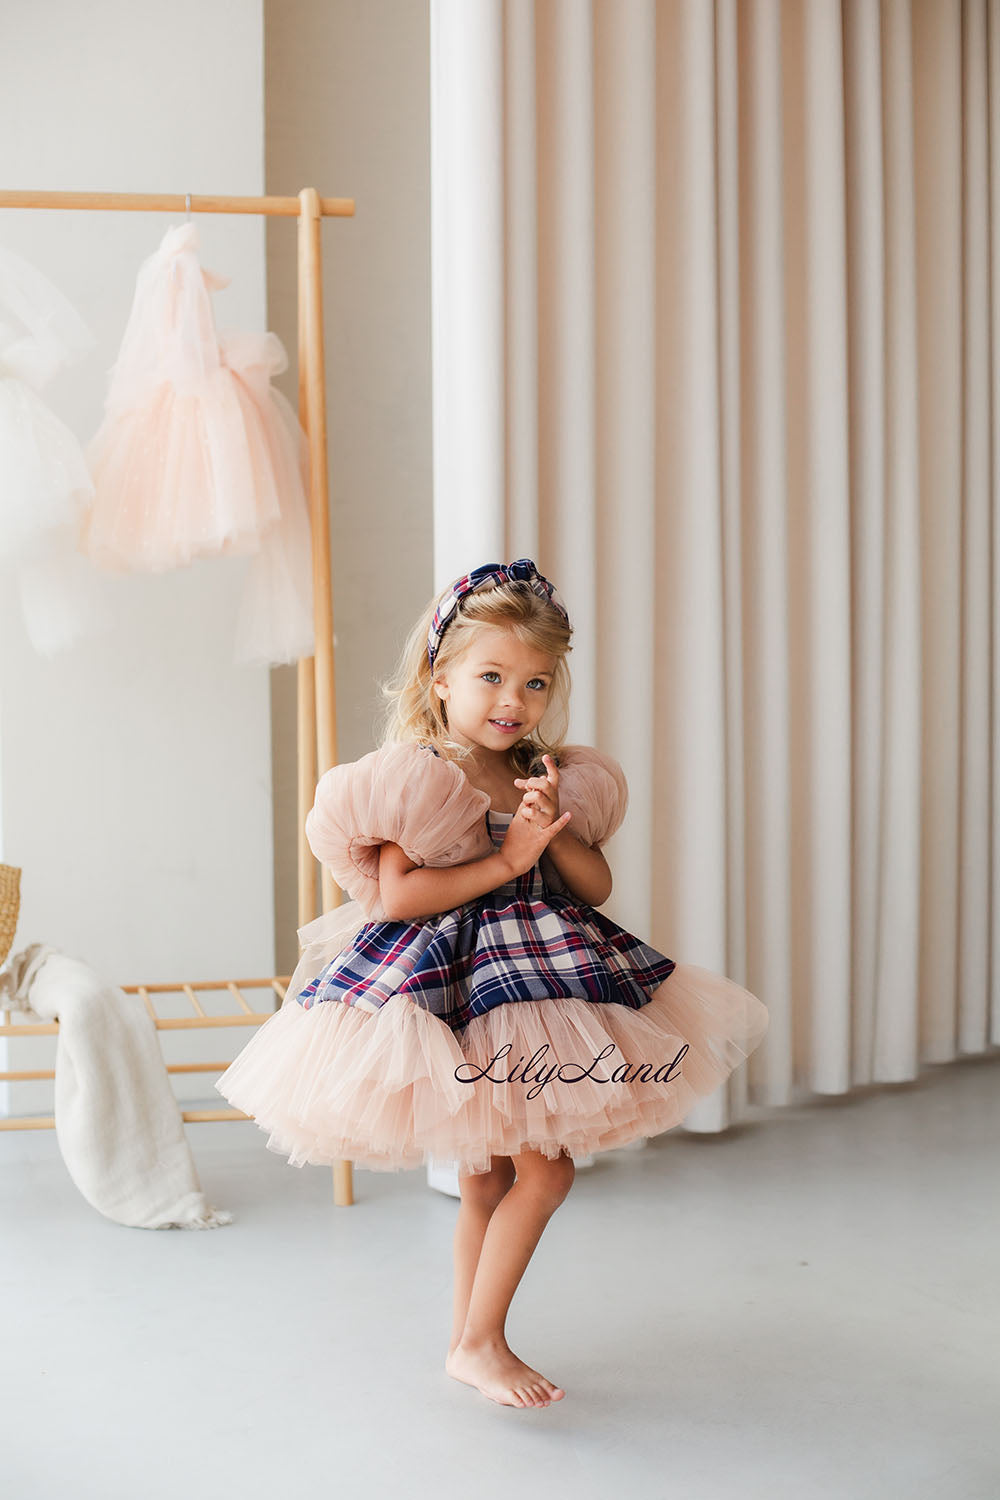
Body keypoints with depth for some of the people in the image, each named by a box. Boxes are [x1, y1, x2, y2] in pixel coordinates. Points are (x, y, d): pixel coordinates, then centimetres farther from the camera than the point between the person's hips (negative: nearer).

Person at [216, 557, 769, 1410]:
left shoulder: (556, 777, 8)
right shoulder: (415, 776, -12)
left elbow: (596, 887, 7)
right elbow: (394, 895, -20)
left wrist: (555, 831, -12)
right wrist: (507, 859, -18)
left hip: (537, 972, 7)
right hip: (451, 981, -7)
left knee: (490, 1177, 14)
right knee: (544, 1169, -5)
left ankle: (471, 1341, 28)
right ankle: (480, 1343, 10)